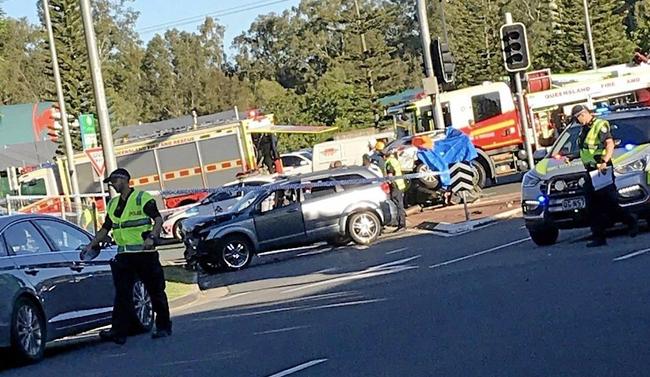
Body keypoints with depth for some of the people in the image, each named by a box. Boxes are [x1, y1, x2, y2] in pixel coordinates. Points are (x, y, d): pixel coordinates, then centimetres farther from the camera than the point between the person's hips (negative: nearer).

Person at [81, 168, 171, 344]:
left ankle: (163, 327, 16)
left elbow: (158, 219, -12)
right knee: (122, 294, -3)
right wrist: (92, 244, 14)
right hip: (124, 255, 6)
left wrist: (151, 237, -26)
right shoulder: (113, 204, 16)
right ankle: (118, 332, -8)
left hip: (145, 254, -6)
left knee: (156, 291, 4)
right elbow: (105, 228, 23)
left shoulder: (142, 198, -6)